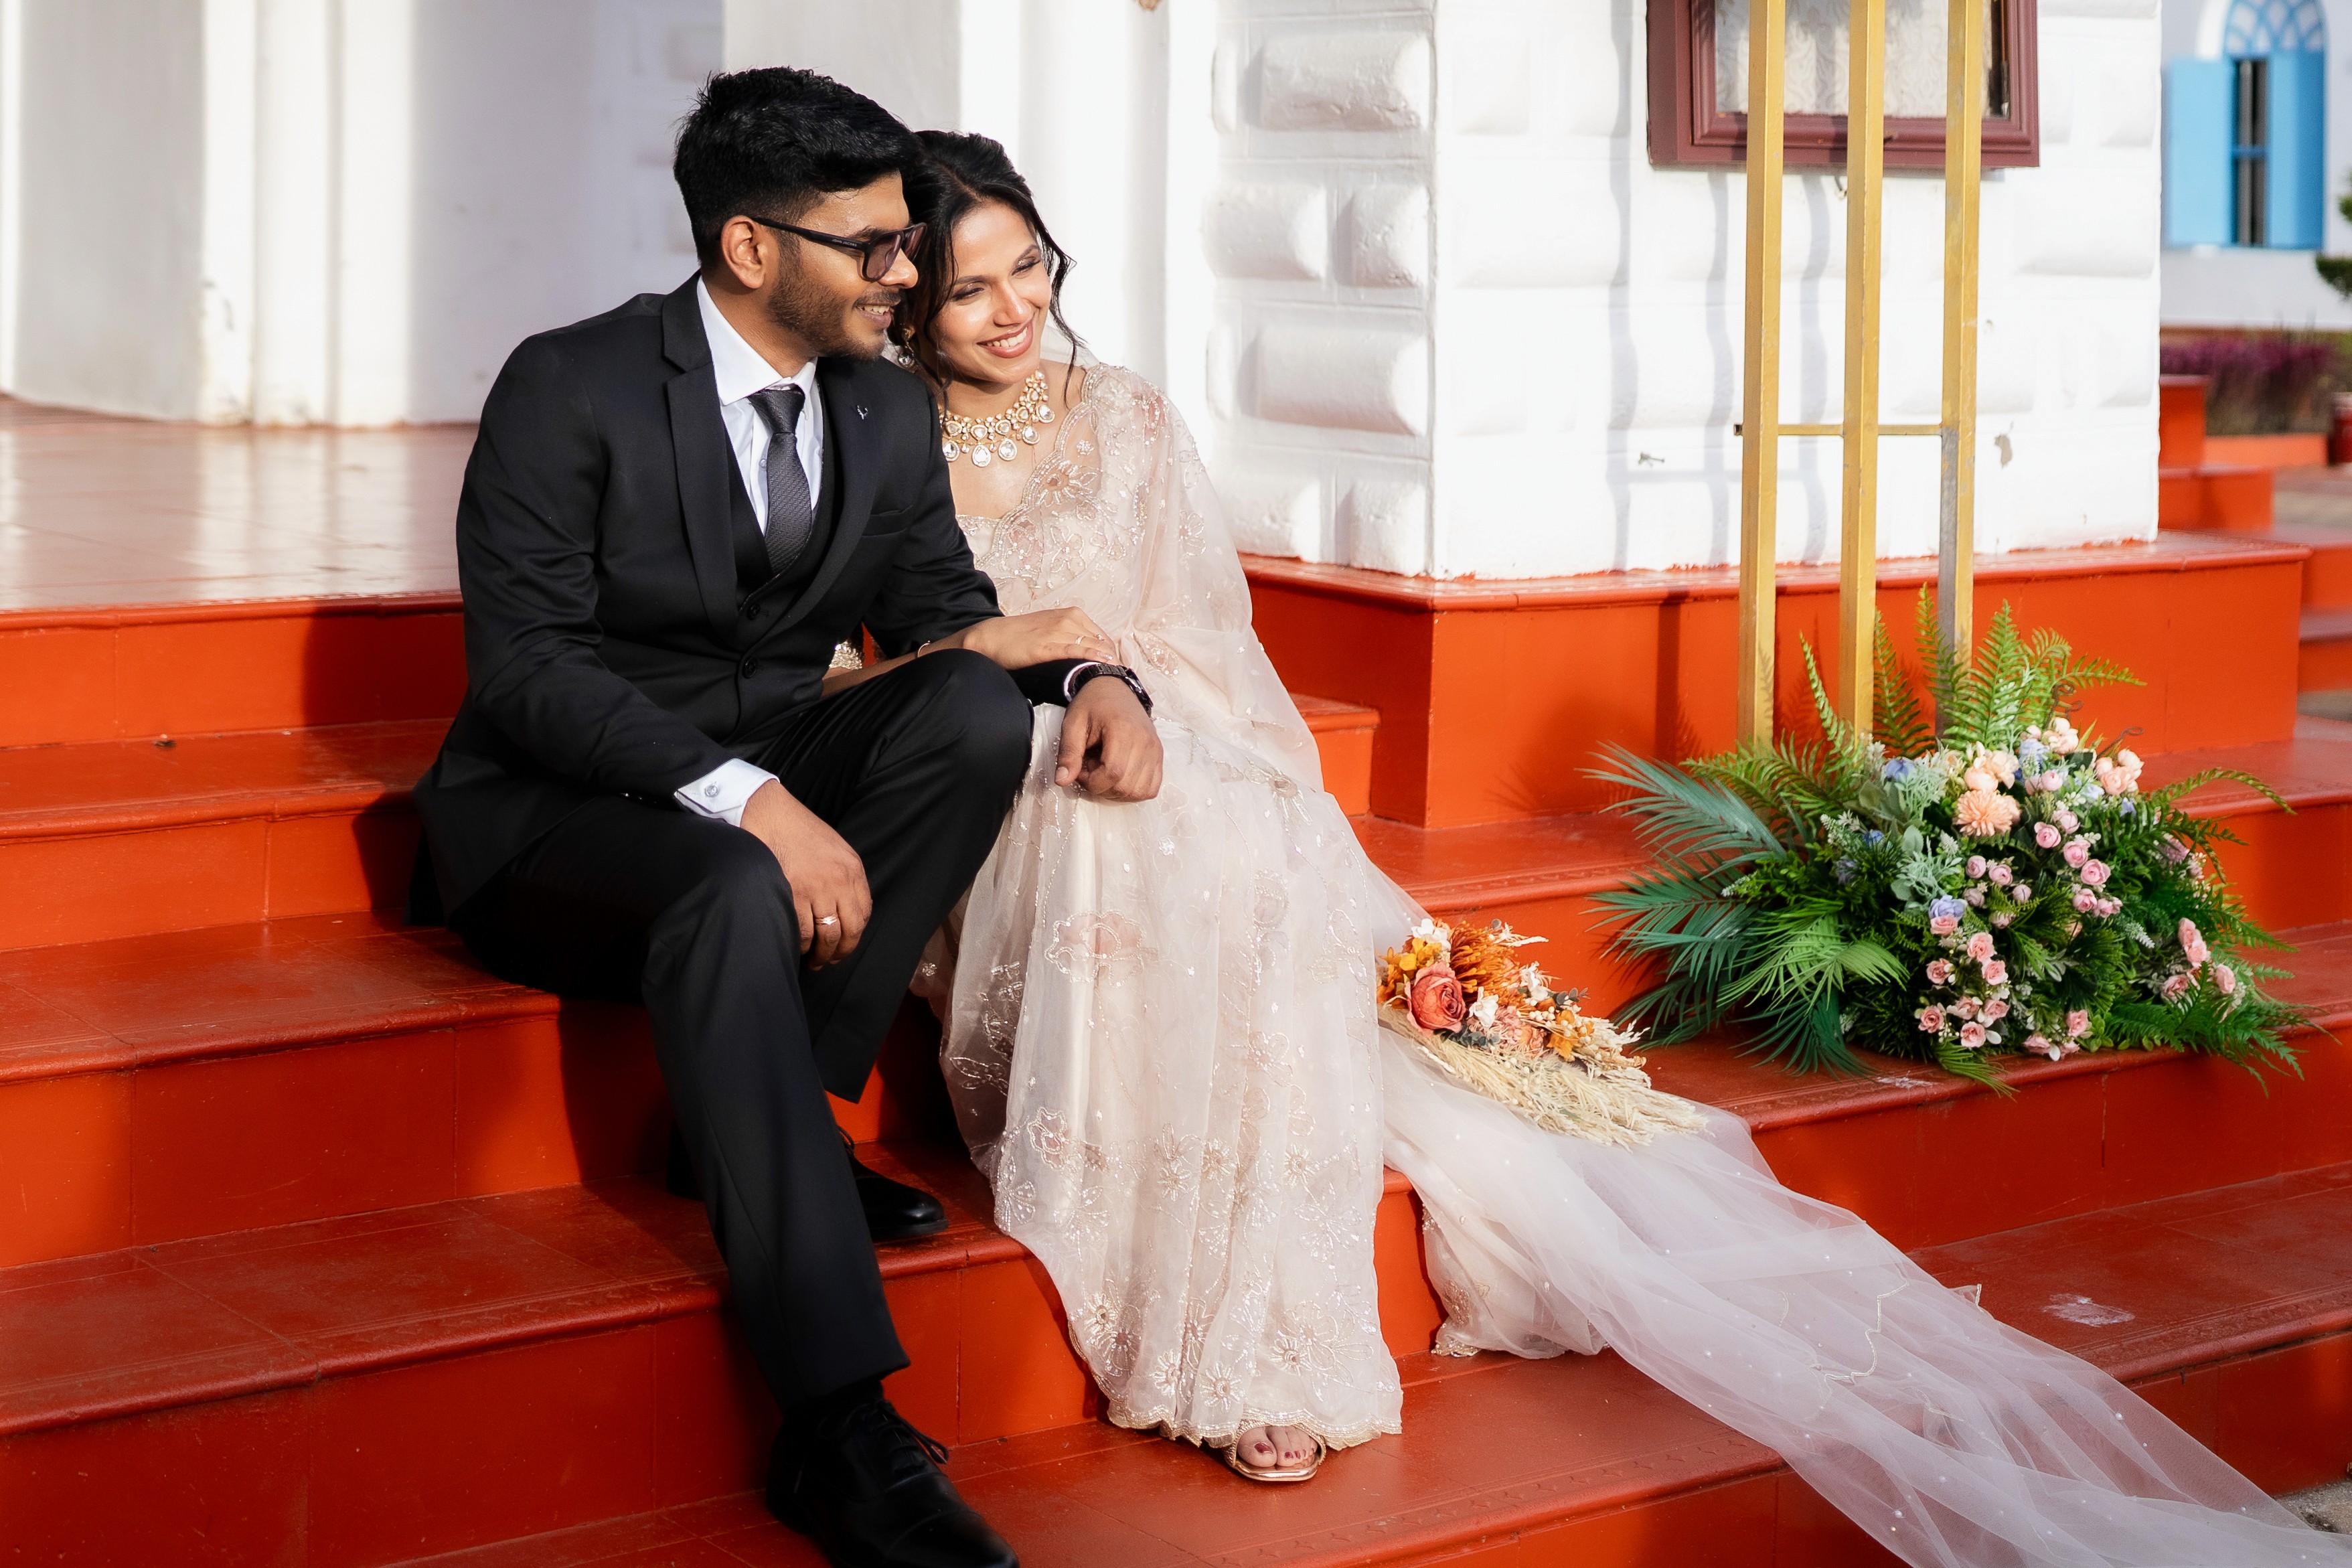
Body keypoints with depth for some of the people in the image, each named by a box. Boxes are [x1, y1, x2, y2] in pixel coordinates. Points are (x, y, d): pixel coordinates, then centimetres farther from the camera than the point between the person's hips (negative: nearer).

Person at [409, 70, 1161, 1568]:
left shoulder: (890, 411, 5)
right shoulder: (571, 389, -14)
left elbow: (948, 612, 12)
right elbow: (524, 666, -21)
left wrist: (1087, 673, -11)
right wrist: (746, 800, -33)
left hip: (764, 784, 6)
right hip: (559, 812, -6)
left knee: (978, 707, -19)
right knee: (735, 888, -38)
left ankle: (764, 1121, -14)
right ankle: (842, 1430, -42)